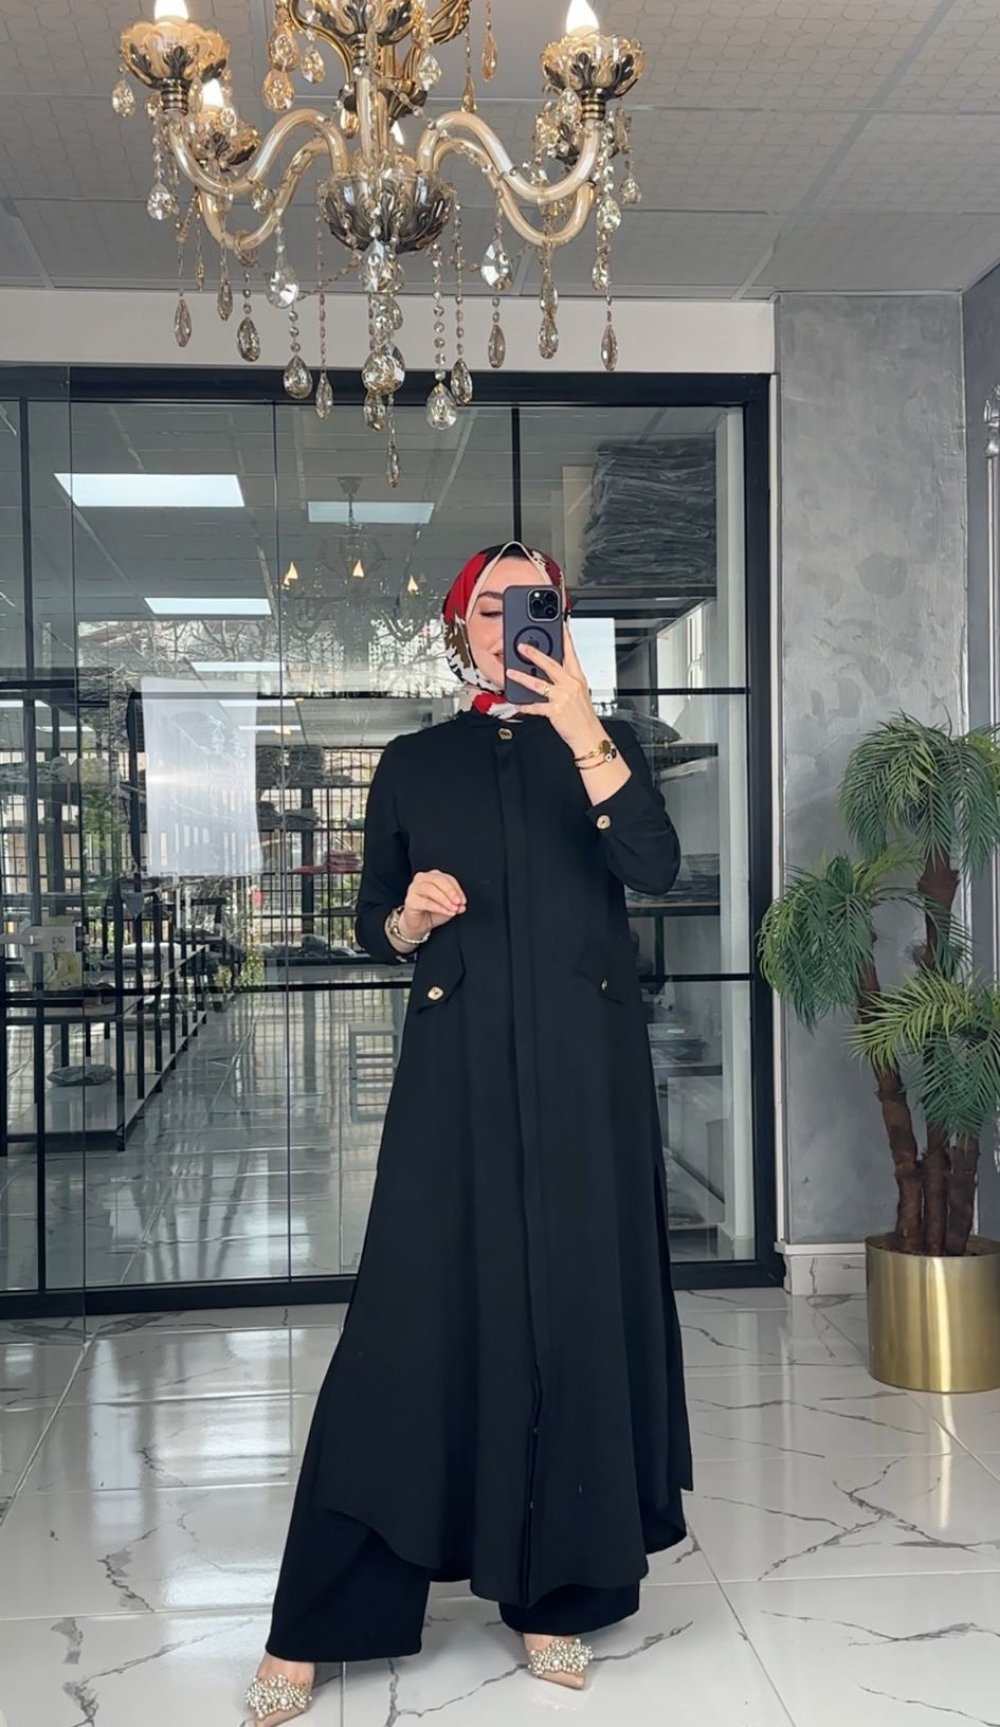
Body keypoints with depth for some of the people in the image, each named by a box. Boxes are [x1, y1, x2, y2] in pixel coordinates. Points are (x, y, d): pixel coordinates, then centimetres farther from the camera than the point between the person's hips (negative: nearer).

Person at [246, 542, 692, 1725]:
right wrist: (412, 918, -10)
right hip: (458, 1067, 0)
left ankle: (557, 1592, 19)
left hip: (585, 1064, 1)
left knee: (580, 1304, 3)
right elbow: (372, 924, 12)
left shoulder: (602, 745, 8)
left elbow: (655, 867, -12)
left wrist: (580, 731, -22)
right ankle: (316, 1627, 6)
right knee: (415, 1315, -3)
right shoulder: (412, 765, 10)